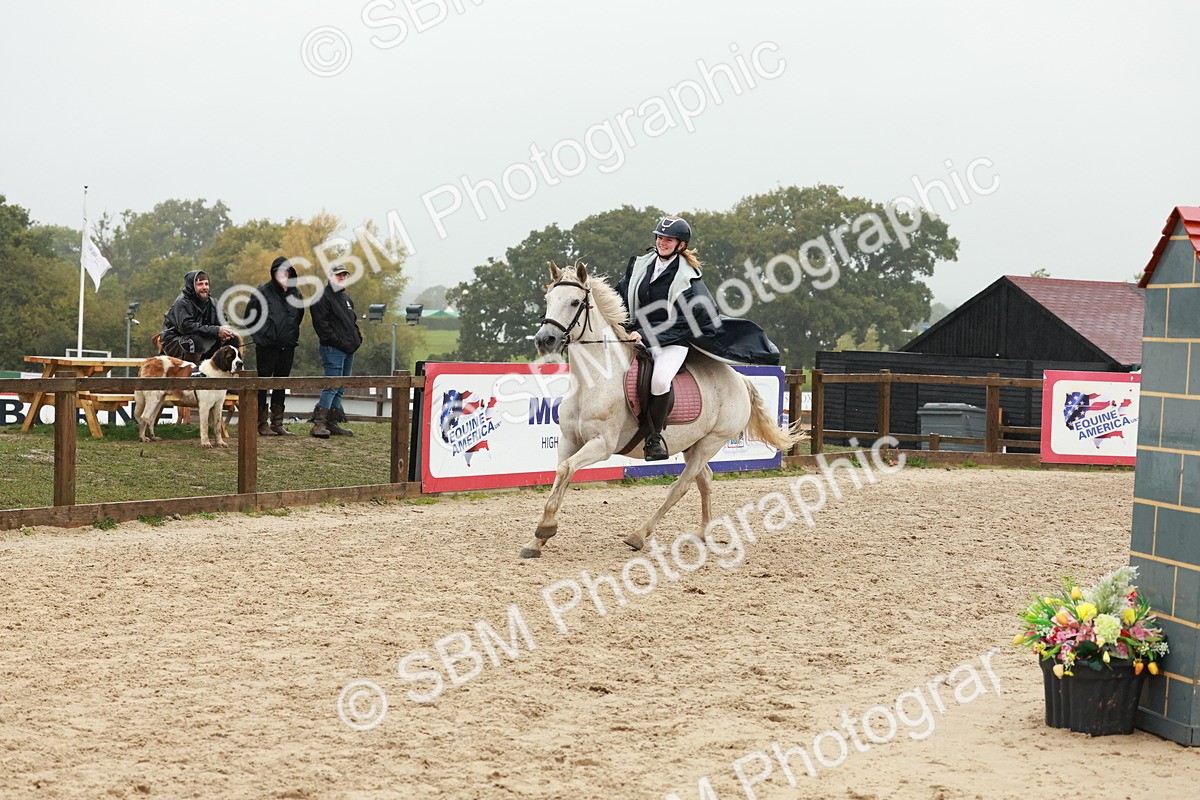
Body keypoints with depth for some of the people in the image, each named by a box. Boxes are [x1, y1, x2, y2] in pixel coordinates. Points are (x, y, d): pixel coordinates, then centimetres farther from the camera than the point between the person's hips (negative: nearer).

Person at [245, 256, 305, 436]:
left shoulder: (295, 294, 9)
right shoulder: (263, 292, -6)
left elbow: (299, 316, 23)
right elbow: (250, 316, 0)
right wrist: (260, 334, 1)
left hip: (287, 347, 5)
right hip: (267, 346, -5)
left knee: (281, 384, 10)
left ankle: (277, 423, 16)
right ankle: (262, 423, 3)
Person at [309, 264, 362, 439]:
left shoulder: (346, 298, 23)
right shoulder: (323, 297, -6)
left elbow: (353, 321, 31)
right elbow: (321, 324, -15)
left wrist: (357, 338, 12)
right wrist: (338, 341, -19)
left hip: (348, 350, 9)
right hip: (333, 350, -9)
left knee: (340, 389, 11)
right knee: (332, 386, -15)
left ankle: (332, 424, 16)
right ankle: (318, 424, -18)